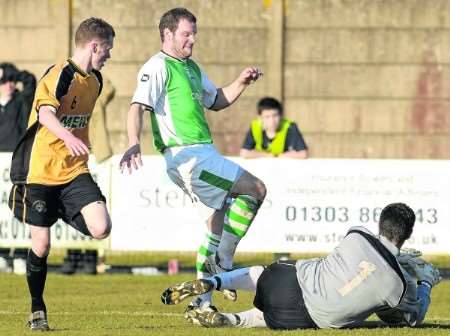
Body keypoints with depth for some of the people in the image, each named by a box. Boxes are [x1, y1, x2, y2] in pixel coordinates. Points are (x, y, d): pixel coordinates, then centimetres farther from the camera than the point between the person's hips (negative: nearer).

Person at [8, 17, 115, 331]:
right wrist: (68, 137, -49)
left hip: (74, 170, 6)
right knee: (41, 243, -2)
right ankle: (37, 309, 17)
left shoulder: (95, 80, 10)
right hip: (40, 171, -6)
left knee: (101, 229, -16)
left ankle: (71, 218, 17)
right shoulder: (60, 75, -15)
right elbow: (45, 114, -32)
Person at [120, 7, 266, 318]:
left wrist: (241, 83, 17)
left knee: (223, 208, 15)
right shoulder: (158, 67, -8)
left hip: (203, 151, 10)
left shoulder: (191, 67, 21)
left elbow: (215, 101, 33)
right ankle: (222, 261, -9)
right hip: (187, 155, -10)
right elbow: (138, 106, -19)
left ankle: (202, 295, 19)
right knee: (255, 189, -13)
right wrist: (134, 144, -34)